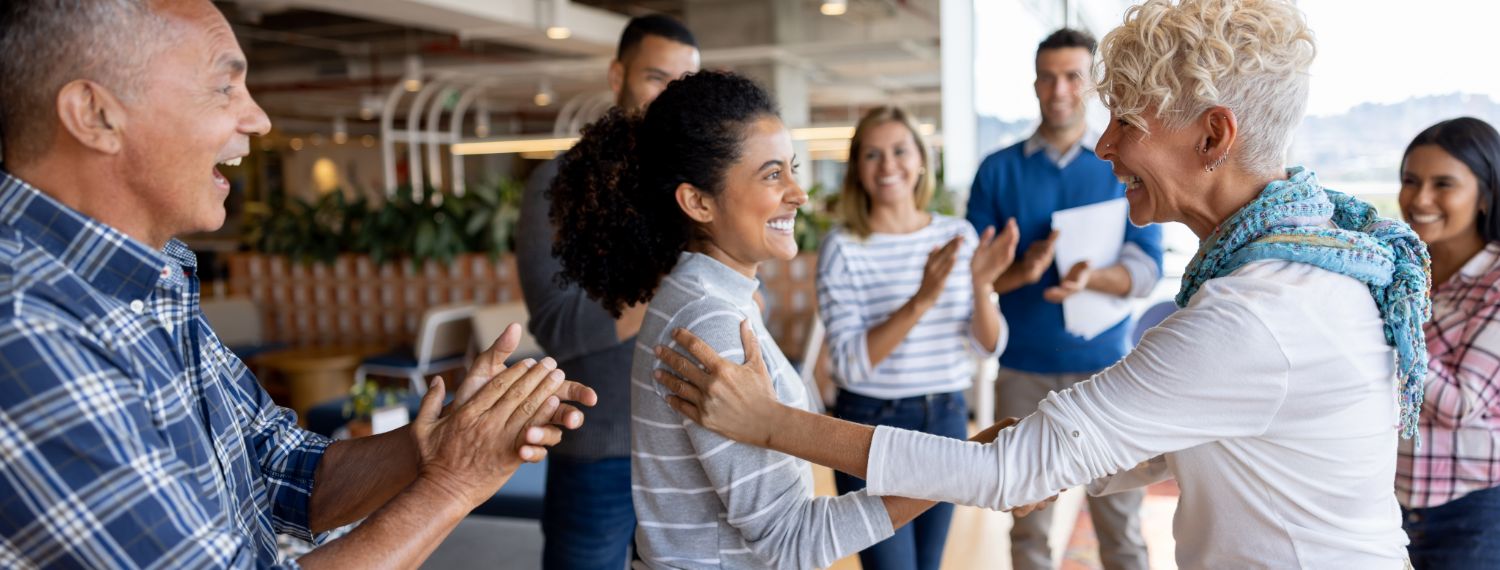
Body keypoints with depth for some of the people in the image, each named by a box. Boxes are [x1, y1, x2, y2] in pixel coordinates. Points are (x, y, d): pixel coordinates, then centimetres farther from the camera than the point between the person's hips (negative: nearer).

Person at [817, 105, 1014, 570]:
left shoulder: (959, 235, 1)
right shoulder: (842, 249, -11)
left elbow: (988, 347, 0)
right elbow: (851, 364, -18)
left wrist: (981, 285, -20)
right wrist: (921, 300, -30)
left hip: (947, 417, 4)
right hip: (872, 422, -4)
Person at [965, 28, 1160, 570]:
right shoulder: (998, 170, 3)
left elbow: (1147, 269, -6)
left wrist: (1091, 278, -27)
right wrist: (1021, 271, -21)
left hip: (1107, 367, 0)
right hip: (1023, 370, 1)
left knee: (1120, 525, 6)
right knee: (1028, 526, 10)